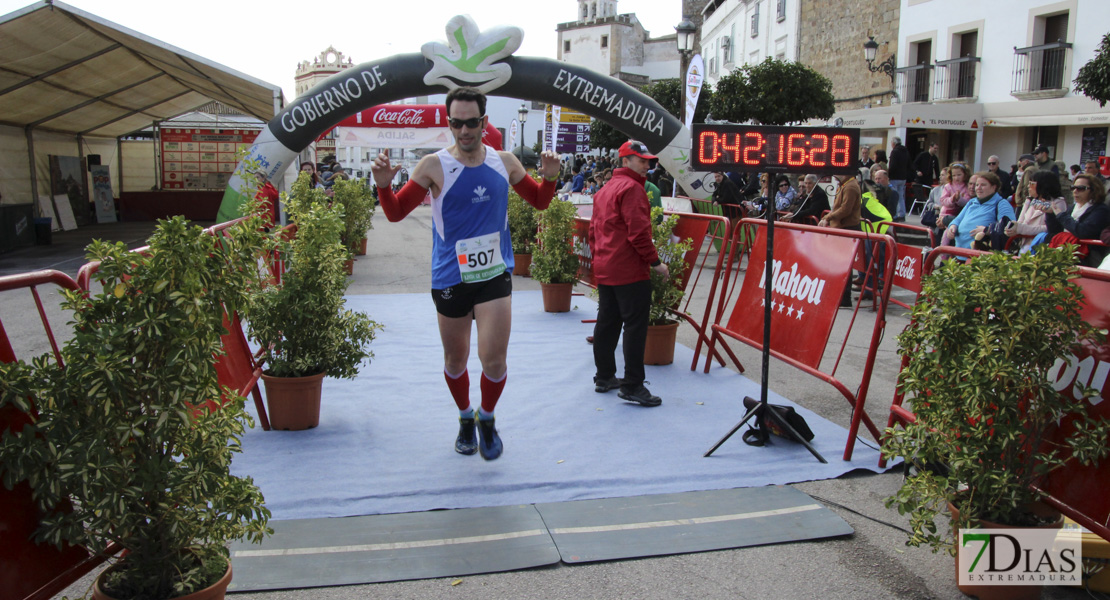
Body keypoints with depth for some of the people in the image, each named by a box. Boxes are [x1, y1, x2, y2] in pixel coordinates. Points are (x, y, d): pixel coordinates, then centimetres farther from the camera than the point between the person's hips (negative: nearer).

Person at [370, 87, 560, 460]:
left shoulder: (505, 162, 2)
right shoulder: (434, 166, -6)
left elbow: (538, 201, 15)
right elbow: (396, 213, -4)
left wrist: (550, 178, -5)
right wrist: (383, 186, -24)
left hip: (495, 275, 1)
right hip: (449, 278, -1)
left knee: (494, 359, -9)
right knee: (455, 360, 13)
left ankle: (487, 419, 20)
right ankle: (465, 418, 41)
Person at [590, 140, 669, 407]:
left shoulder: (604, 190, 17)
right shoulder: (631, 188, -12)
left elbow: (594, 230, 19)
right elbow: (638, 231, -19)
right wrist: (655, 262, -14)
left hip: (604, 270, 10)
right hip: (630, 270, -10)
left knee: (607, 323, 14)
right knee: (635, 325, -6)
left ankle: (604, 377, 23)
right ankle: (632, 386, -4)